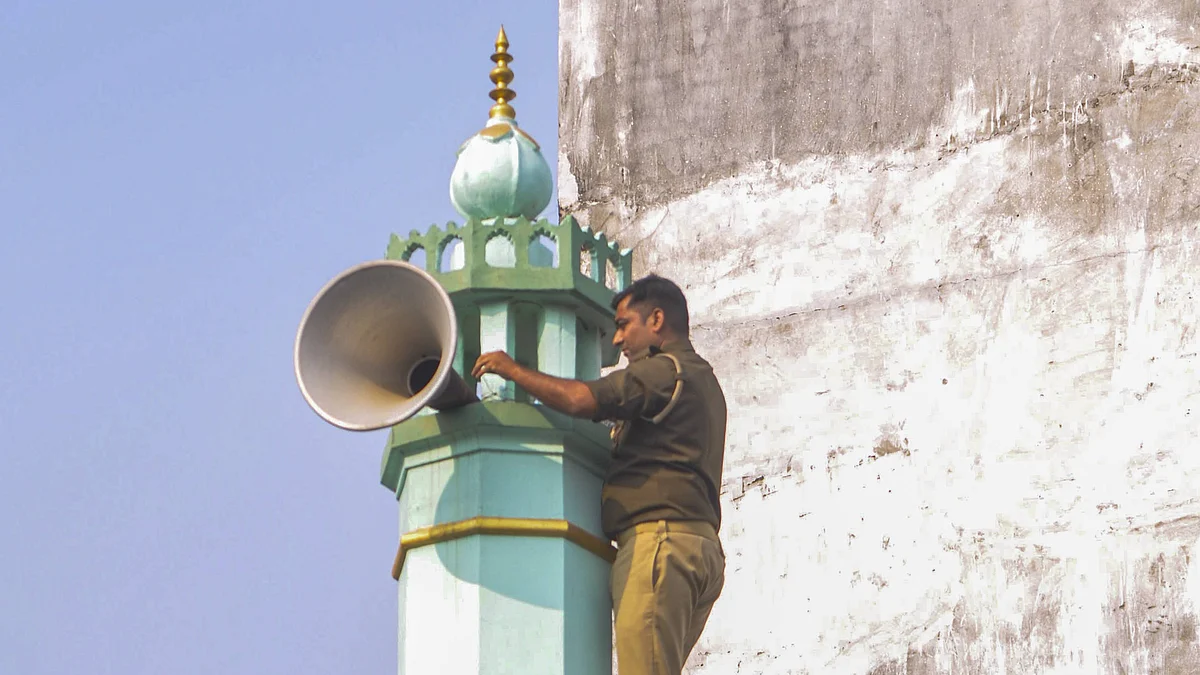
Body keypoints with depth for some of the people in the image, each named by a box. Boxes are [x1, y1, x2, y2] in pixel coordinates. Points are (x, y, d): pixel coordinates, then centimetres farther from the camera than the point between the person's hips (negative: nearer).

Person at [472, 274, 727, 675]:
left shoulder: (667, 370, -2)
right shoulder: (702, 379, 31)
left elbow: (581, 400, -15)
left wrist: (512, 370, -3)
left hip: (659, 535, -10)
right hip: (700, 544, 10)